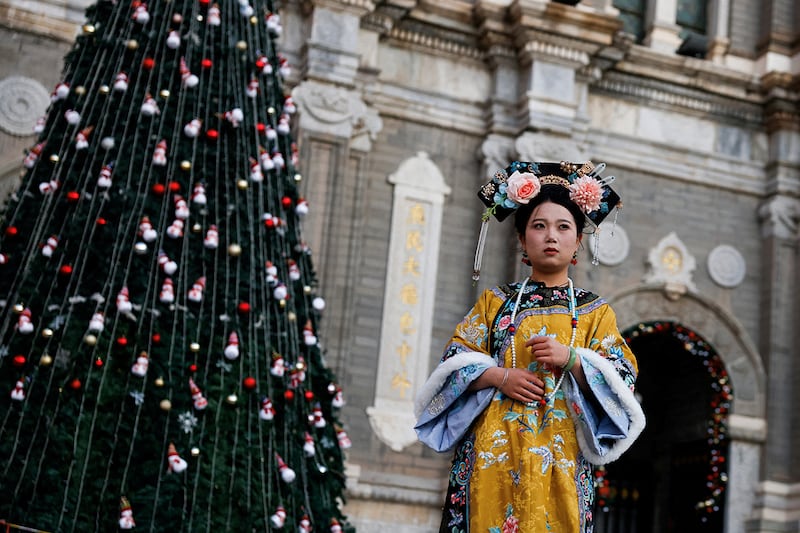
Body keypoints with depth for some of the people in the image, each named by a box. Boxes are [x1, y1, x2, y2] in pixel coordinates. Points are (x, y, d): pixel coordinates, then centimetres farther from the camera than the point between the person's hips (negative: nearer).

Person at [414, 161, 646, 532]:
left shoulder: (595, 311, 12)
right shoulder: (495, 301, 12)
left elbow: (623, 379, 3)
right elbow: (452, 362, 6)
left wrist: (570, 359, -13)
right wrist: (499, 377, -11)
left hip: (559, 459, 0)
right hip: (493, 453, 0)